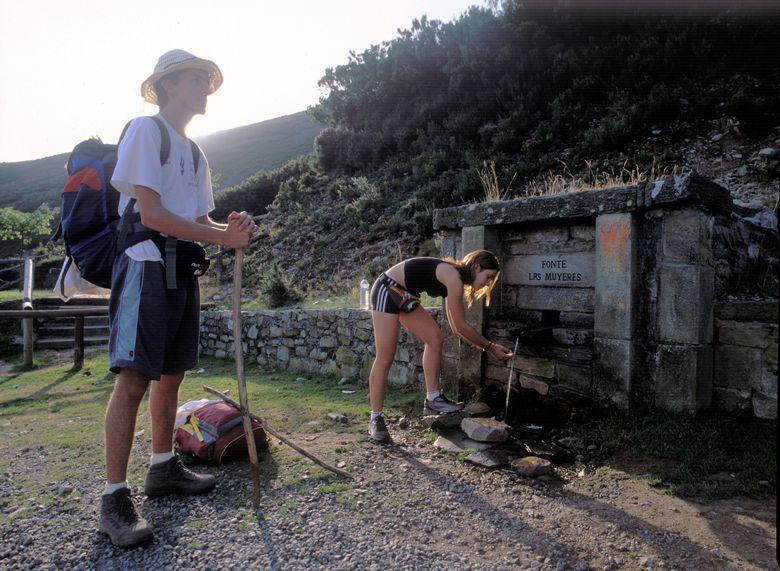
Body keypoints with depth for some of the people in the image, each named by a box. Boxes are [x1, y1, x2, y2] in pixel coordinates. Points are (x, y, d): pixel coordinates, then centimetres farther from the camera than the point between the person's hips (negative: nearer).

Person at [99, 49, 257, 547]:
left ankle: (163, 469, 24)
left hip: (183, 271, 8)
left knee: (172, 374, 11)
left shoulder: (195, 152, 21)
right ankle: (115, 498, -3)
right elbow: (150, 213, -15)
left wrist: (232, 228, -6)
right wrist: (222, 237, -17)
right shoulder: (146, 131, -4)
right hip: (146, 265, -8)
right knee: (134, 378, -10)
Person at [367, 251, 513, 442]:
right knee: (385, 359, -8)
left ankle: (432, 400, 5)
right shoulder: (453, 277, -21)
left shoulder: (454, 281, 7)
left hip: (404, 297, 10)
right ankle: (375, 419, 1)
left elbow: (457, 328, 11)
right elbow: (460, 327, -18)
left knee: (435, 338, 3)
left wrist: (489, 347, 8)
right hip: (387, 291, -10)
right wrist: (489, 347, -8)